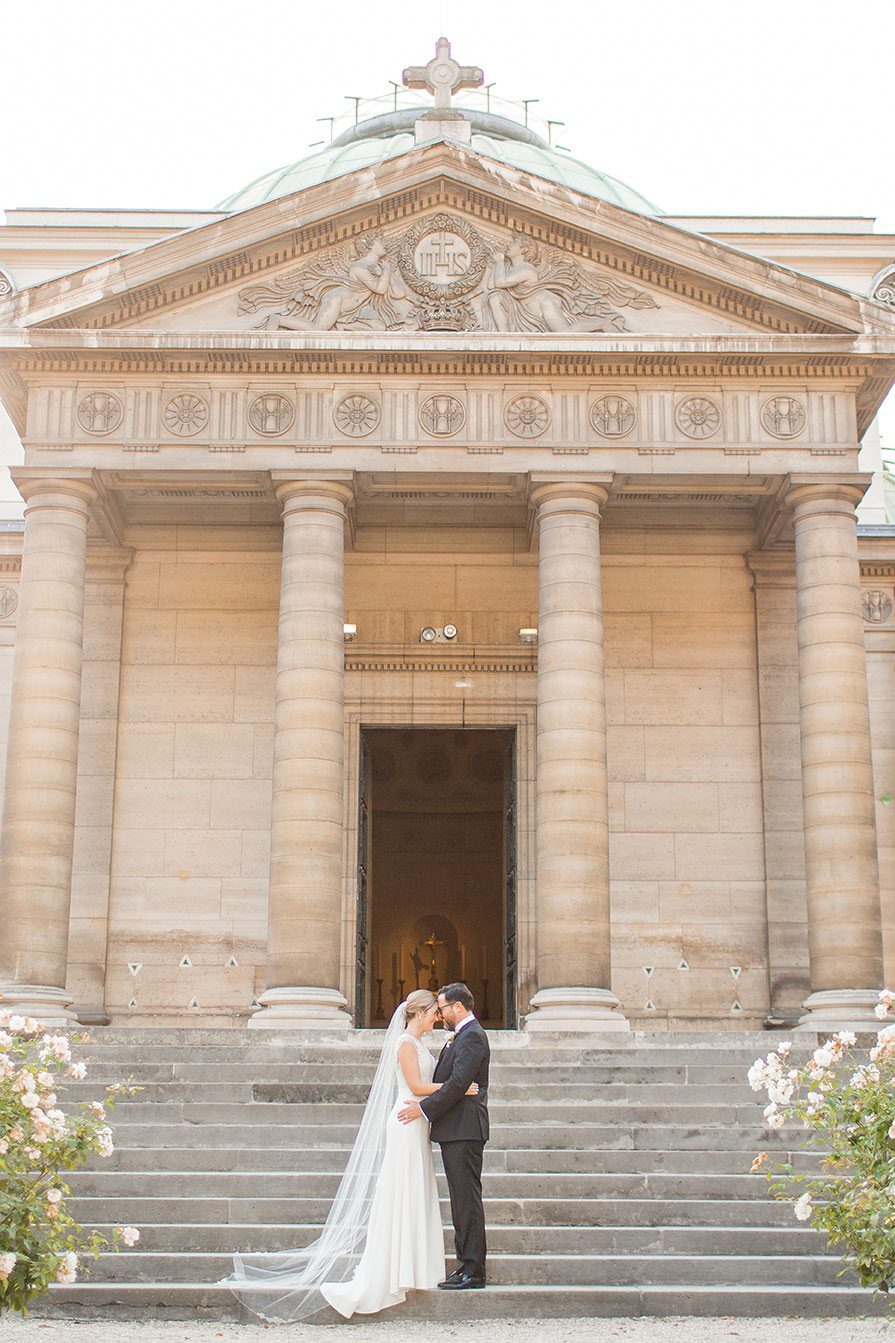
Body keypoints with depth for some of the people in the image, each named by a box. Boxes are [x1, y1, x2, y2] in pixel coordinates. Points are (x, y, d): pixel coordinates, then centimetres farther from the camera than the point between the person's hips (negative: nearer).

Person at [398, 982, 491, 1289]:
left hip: (464, 1130, -10)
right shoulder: (462, 1036, 20)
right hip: (456, 1131, 10)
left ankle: (472, 1272, -5)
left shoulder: (471, 1036, -12)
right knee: (463, 1202, 11)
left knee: (467, 1200, -7)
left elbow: (458, 1083, -20)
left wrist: (424, 1108, -17)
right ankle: (467, 1267, 15)